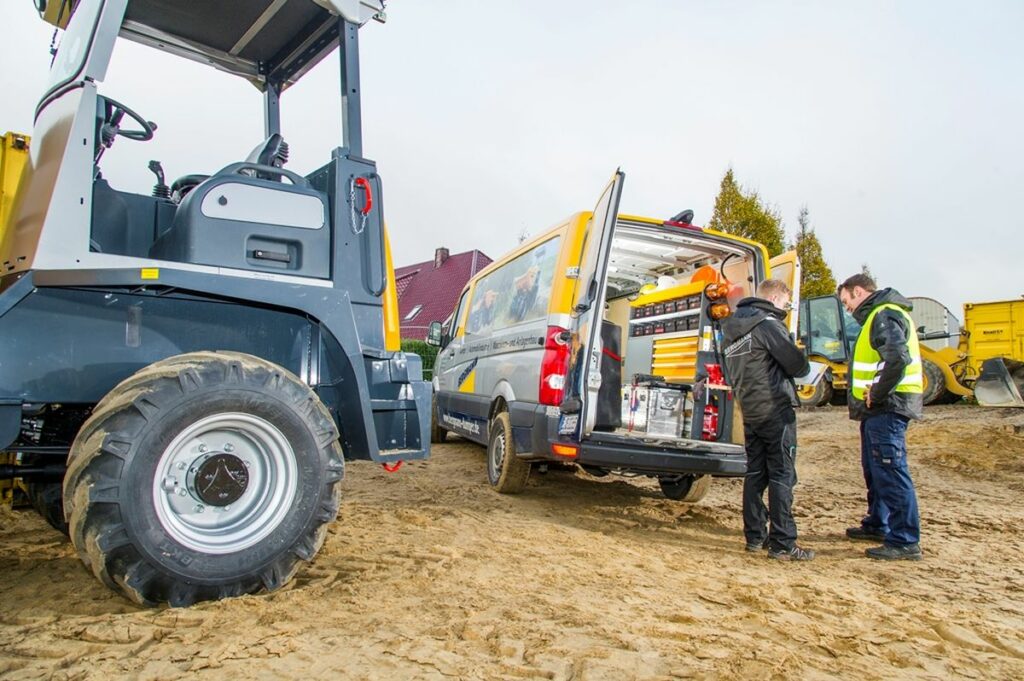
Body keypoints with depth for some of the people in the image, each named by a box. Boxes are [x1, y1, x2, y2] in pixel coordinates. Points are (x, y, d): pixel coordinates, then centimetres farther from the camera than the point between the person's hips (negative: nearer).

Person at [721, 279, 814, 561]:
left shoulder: (733, 330, 14)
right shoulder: (767, 324, -12)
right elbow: (797, 364, -12)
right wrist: (804, 368, 10)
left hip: (749, 411, 8)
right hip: (775, 410, -8)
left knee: (755, 474, 12)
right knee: (782, 476, -4)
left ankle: (754, 536, 17)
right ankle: (782, 544, -2)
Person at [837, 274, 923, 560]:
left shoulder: (885, 315, -14)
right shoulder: (877, 315, 20)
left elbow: (898, 358, -29)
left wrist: (877, 394, -20)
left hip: (887, 407, -11)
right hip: (878, 409, 11)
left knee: (891, 471, -8)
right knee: (875, 469, 19)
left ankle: (906, 541, -2)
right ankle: (877, 525, 33)